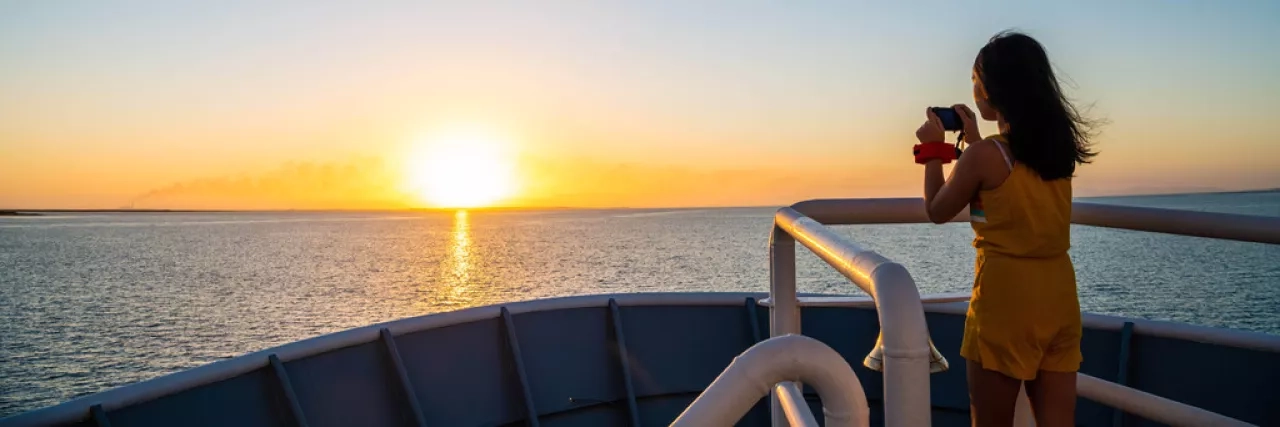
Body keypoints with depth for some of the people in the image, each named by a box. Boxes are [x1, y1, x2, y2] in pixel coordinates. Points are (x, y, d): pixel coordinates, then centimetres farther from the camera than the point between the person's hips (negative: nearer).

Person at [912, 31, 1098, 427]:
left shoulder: (984, 155, -14)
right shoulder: (1060, 146, 5)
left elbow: (937, 211, 2)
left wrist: (934, 149, 12)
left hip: (1005, 299, -6)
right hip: (1059, 298, 6)